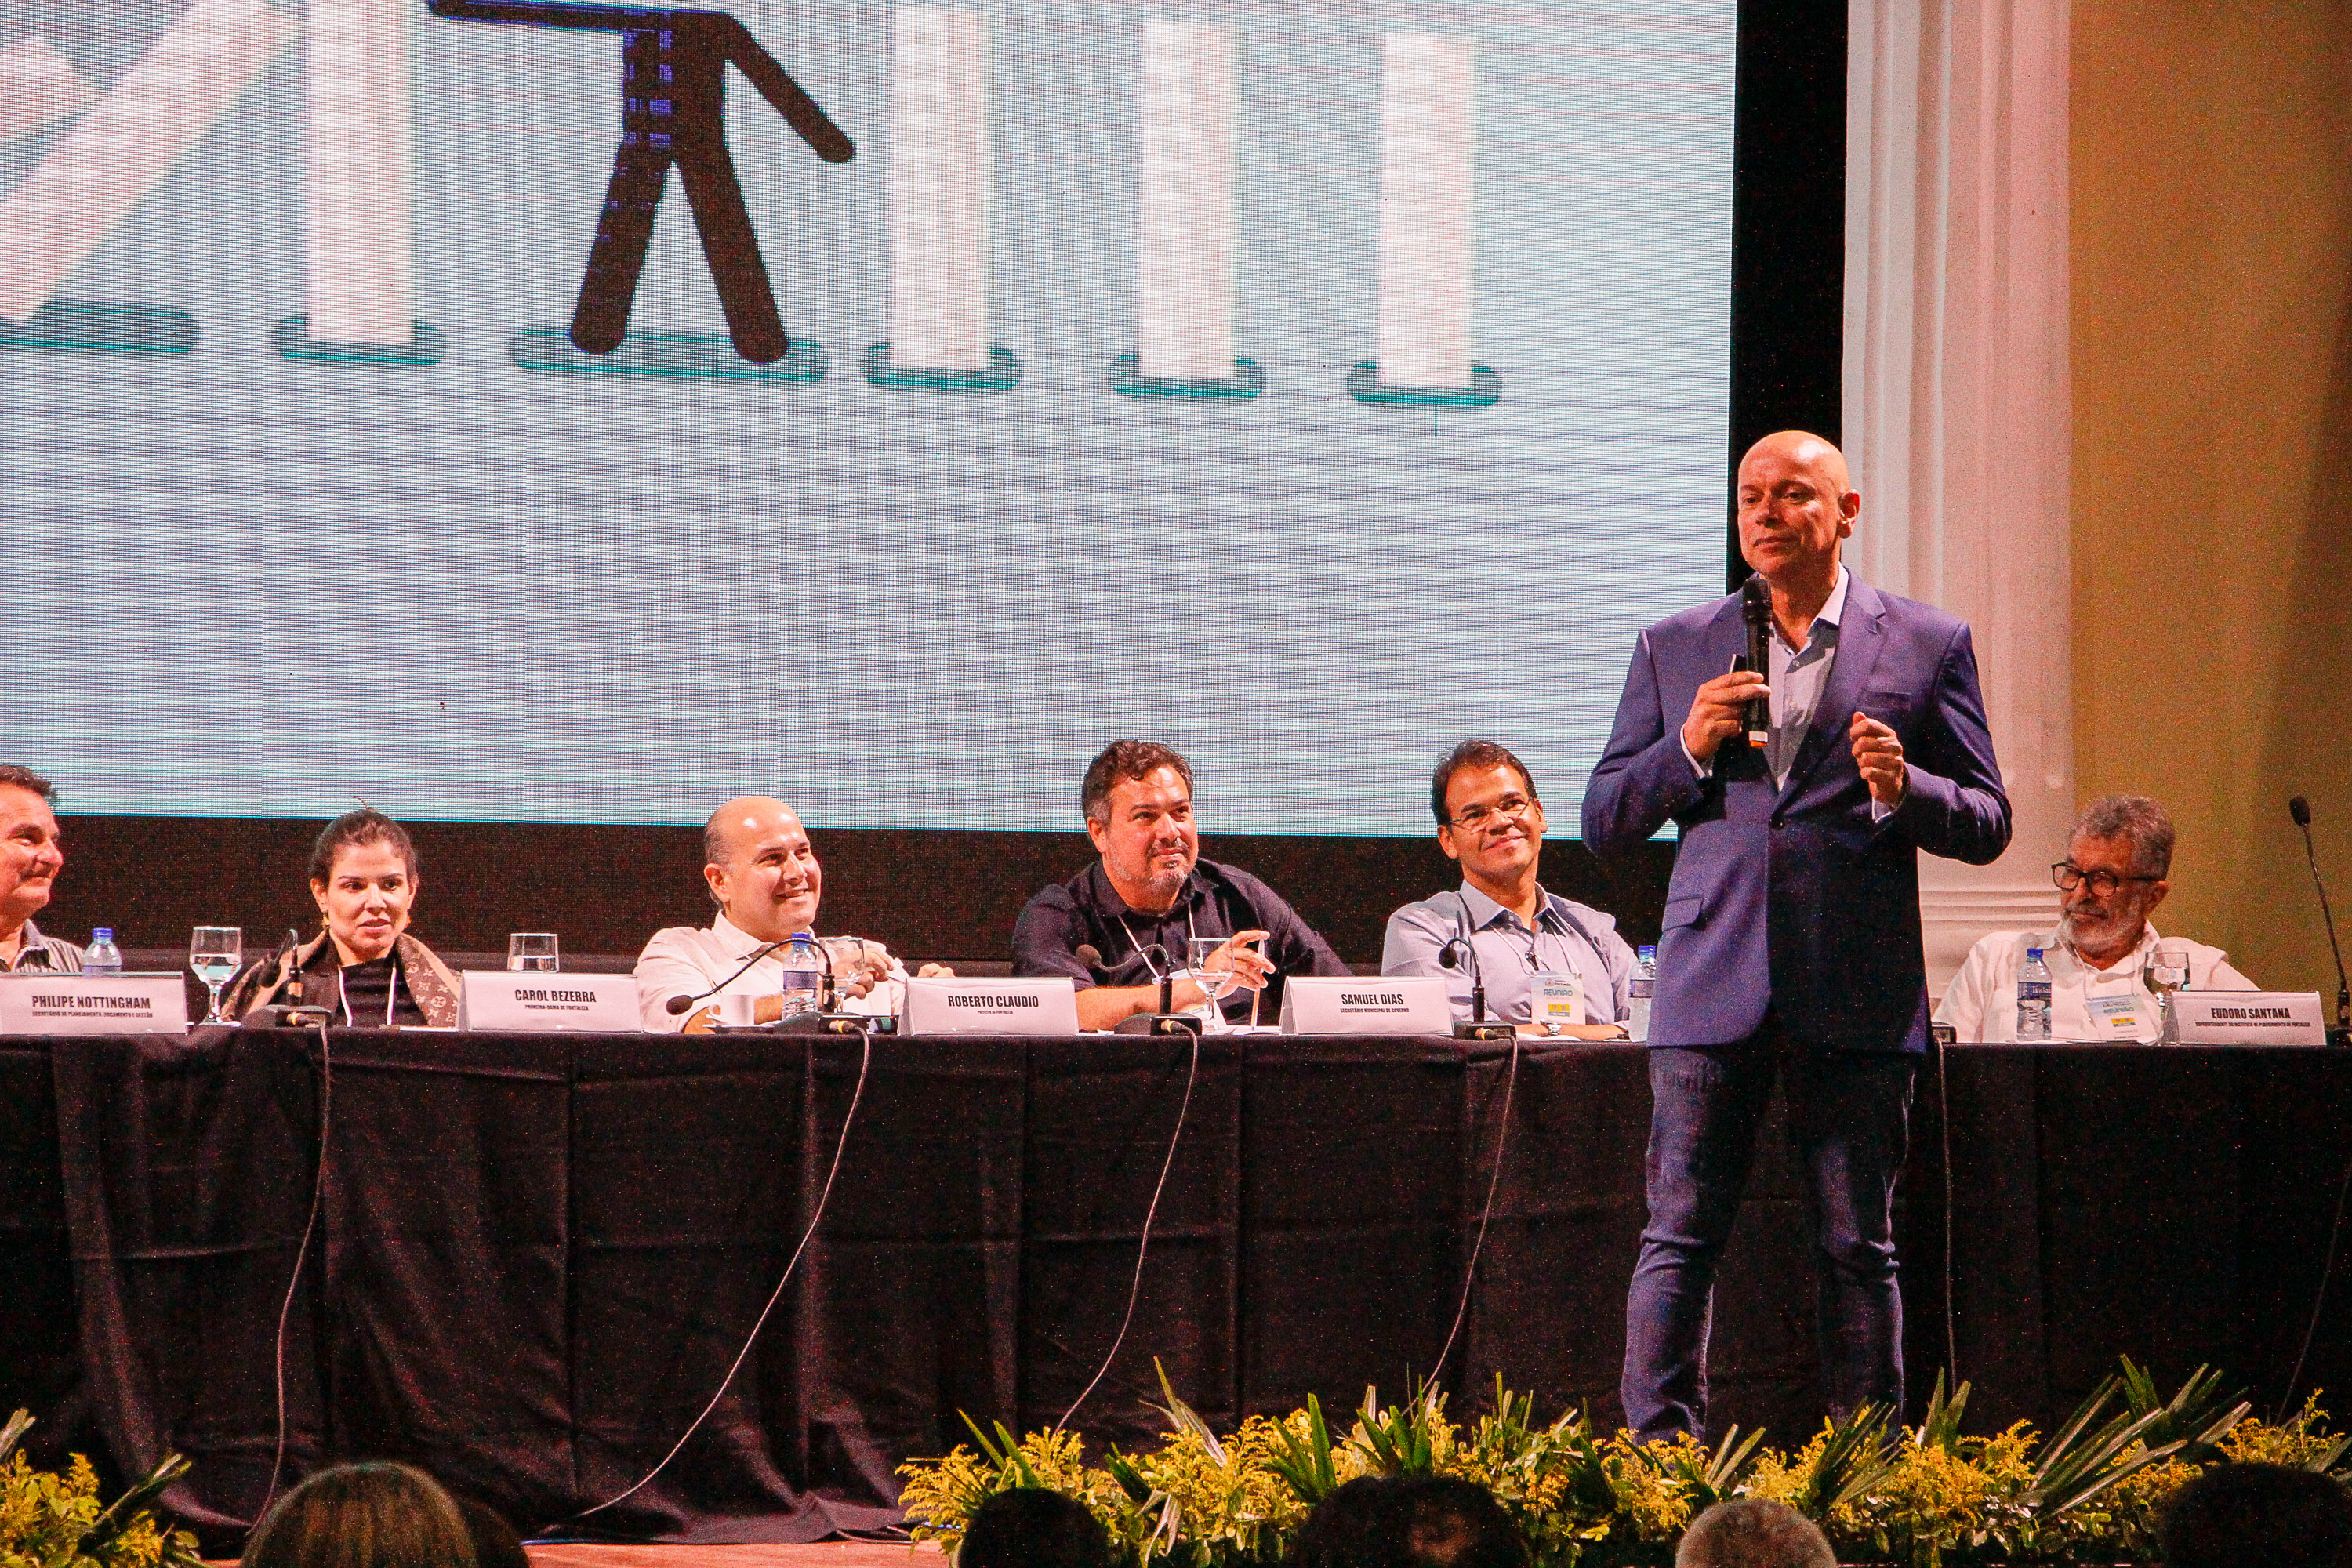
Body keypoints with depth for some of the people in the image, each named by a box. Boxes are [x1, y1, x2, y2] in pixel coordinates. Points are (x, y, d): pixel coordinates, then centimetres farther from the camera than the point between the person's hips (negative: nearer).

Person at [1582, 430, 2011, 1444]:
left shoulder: (1927, 645, 9)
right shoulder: (1675, 649, 13)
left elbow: (1988, 823, 8)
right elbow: (1603, 824, 13)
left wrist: (1904, 790, -13)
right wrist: (1689, 747, -5)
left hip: (1858, 997, -1)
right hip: (1714, 982, 1)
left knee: (1857, 1248, 3)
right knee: (1679, 1239, -4)